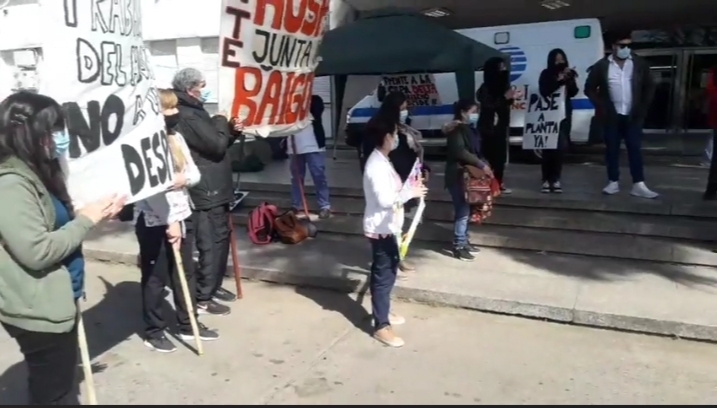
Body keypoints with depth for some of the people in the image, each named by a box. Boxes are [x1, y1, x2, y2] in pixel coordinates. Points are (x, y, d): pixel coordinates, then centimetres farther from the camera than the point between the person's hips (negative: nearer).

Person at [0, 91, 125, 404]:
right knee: (55, 395, 6)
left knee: (62, 389, 25)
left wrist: (93, 214, 1)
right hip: (39, 311, -10)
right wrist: (86, 220, -18)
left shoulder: (35, 173, 9)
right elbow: (37, 251, -27)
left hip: (56, 303, 10)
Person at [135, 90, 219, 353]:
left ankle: (187, 325, 30)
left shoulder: (176, 137, 8)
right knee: (155, 278, 6)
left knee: (185, 273, 16)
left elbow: (195, 173, 8)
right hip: (154, 221, -8)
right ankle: (154, 332, 22)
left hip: (182, 215, 8)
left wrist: (184, 178, -15)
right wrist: (169, 222, -21)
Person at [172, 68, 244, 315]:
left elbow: (216, 145, 23)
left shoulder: (196, 112, 17)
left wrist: (231, 131, 6)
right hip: (206, 192, -11)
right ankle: (202, 299, 1)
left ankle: (214, 286, 30)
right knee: (212, 244, -7)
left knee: (221, 239, 17)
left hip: (215, 189, 11)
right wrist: (221, 123, -5)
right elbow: (216, 146, -22)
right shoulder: (187, 117, -17)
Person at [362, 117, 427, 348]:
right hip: (380, 228, -11)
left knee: (389, 270, 21)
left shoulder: (382, 161, 10)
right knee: (383, 275, -2)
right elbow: (384, 199, -30)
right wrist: (410, 193, -21)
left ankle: (383, 313, 37)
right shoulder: (376, 165, -23)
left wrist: (408, 189, 6)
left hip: (387, 226, 11)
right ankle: (381, 326, 8)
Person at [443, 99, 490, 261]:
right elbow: (460, 152, -23)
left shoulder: (470, 129, 15)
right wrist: (481, 164, -24)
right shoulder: (456, 130, -12)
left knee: (466, 209, 12)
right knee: (462, 210, -9)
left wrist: (484, 165, 1)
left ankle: (464, 241, 22)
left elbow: (475, 151, 17)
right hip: (458, 175, -9)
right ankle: (458, 246, -3)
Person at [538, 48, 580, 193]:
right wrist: (559, 81, -19)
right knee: (548, 146, -8)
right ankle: (546, 180, -4)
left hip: (564, 113, 3)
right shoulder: (546, 74, 1)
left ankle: (555, 179, 5)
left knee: (561, 146, -1)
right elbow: (544, 92, -13)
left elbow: (573, 93, -1)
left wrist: (569, 80, -17)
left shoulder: (568, 74, 9)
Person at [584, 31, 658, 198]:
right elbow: (589, 88, 4)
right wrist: (601, 107, -5)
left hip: (633, 116, 1)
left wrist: (643, 107, -1)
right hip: (612, 116, 0)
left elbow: (649, 87, 10)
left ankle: (638, 185, -1)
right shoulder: (602, 66, -1)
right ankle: (613, 183, 13)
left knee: (635, 149, -1)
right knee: (612, 150, 4)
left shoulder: (640, 64, 4)